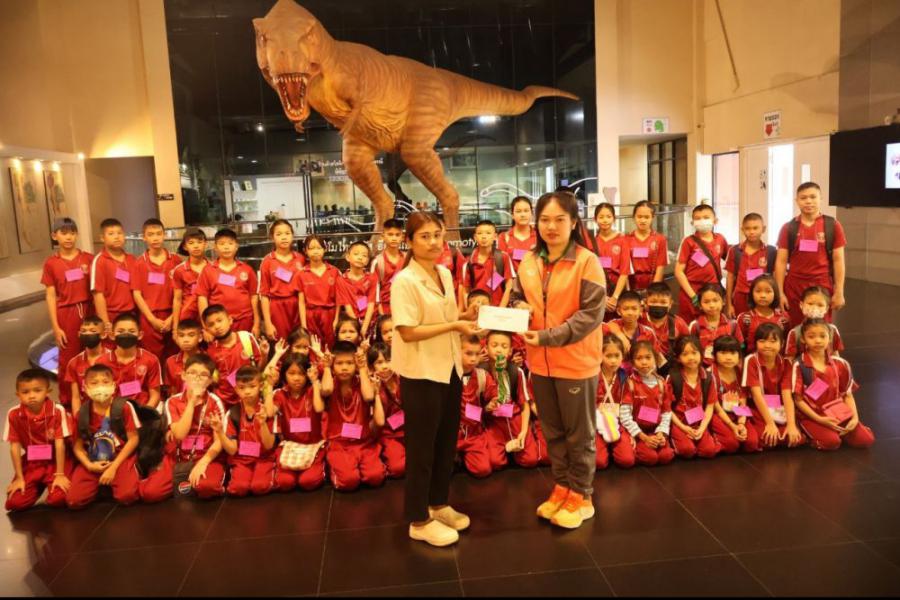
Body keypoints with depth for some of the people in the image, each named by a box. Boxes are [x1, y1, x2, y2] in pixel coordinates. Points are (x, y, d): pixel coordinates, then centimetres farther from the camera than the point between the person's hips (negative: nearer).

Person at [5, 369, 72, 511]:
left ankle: (48, 483, 15)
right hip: (30, 463, 2)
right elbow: (15, 447, -8)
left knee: (58, 499, -20)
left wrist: (60, 474, -14)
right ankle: (38, 486, 18)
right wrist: (19, 478, -7)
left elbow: (60, 444, -15)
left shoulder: (57, 411, -17)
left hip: (55, 461, -2)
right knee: (15, 503, -13)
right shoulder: (14, 414, -12)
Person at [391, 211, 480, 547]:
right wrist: (453, 325, -22)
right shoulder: (404, 281, -17)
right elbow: (408, 332, -22)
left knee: (446, 442, 17)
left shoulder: (446, 274, 7)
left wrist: (465, 317, -2)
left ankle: (439, 503, 35)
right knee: (422, 447, 5)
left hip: (449, 369, 8)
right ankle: (419, 520, 19)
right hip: (420, 374, -8)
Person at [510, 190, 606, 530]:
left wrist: (548, 336, -24)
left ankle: (581, 496, 26)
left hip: (575, 362, -5)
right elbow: (517, 297, 16)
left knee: (579, 434, 10)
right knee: (553, 431, 19)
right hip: (540, 362, 6)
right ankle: (562, 488, 36)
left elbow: (591, 314, -18)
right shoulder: (528, 262, 4)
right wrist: (519, 308, -9)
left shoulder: (587, 261, -13)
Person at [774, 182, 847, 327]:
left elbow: (838, 260, 1)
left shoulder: (832, 225, 1)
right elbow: (781, 262, 2)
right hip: (794, 287, 1)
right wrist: (780, 292, -4)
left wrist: (839, 292, -2)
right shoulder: (788, 228, 3)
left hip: (822, 286, -1)